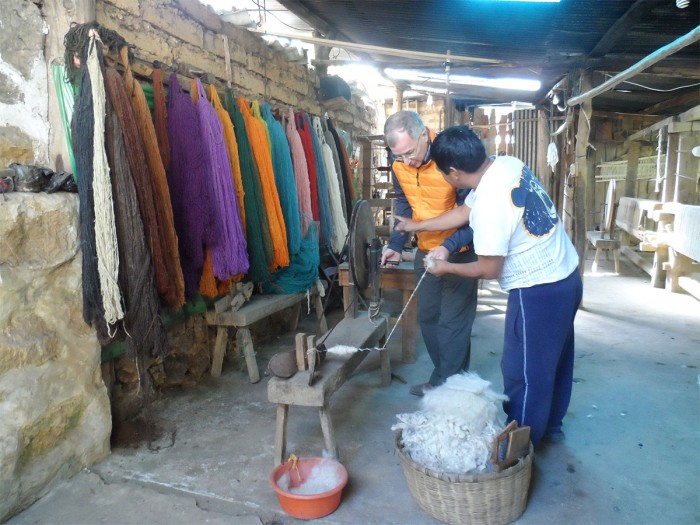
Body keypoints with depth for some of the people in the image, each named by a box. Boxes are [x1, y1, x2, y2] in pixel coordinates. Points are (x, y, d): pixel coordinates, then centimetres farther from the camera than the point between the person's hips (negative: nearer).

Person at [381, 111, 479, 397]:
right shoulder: (399, 165, -7)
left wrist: (449, 247, -34)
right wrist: (396, 244, -1)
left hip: (459, 251, -6)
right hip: (426, 249, 6)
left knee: (452, 323, -3)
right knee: (428, 318, 14)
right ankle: (444, 377, 30)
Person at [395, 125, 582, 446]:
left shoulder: (490, 204, -28)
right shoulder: (508, 164, 0)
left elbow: (488, 270, -17)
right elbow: (464, 212, 12)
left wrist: (447, 268, 0)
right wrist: (418, 226, 19)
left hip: (538, 292, -10)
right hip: (567, 276, 10)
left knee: (524, 371, 8)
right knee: (555, 359, 24)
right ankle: (550, 425, 44)